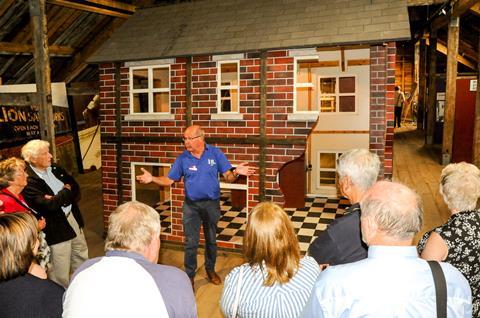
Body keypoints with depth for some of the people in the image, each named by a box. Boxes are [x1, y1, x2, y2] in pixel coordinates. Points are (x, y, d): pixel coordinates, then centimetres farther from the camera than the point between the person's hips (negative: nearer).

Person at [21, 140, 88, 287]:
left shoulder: (54, 168, 2)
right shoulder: (28, 181, -20)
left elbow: (76, 189, 3)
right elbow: (50, 205, -28)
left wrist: (59, 198, -15)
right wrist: (66, 191, -12)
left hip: (73, 218, 8)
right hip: (55, 229, -8)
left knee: (81, 257, 24)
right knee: (60, 272, 5)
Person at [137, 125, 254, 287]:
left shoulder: (215, 153, -7)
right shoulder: (183, 158, -5)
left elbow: (228, 177, -9)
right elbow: (169, 180, -3)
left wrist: (236, 172, -31)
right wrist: (152, 178, -20)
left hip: (212, 204, 0)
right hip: (191, 205, 0)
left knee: (211, 240, 17)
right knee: (191, 243, 3)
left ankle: (210, 270, 38)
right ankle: (189, 275, 19)